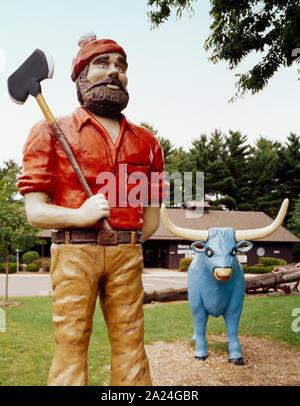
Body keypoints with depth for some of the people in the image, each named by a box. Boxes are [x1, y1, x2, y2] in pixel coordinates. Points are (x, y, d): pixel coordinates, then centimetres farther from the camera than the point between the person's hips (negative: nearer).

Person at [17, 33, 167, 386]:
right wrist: (81, 215, -16)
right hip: (73, 251, -2)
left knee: (131, 345, 5)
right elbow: (35, 212, -1)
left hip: (127, 254, 3)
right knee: (71, 344, -2)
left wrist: (121, 241, 8)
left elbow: (151, 219, 18)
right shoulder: (51, 132, 6)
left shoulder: (146, 141, 15)